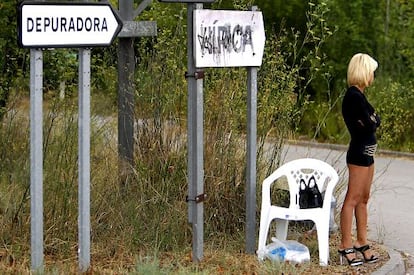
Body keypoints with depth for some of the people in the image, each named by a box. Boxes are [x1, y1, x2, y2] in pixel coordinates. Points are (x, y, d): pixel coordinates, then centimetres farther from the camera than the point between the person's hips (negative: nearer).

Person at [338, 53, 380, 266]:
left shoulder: (357, 95, 14)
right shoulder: (355, 96, -18)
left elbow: (375, 121, 12)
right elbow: (370, 125, -18)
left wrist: (371, 121, -6)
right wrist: (372, 121, 0)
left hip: (366, 152, 10)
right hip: (360, 152, -10)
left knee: (363, 199, 14)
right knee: (353, 199, -7)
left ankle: (362, 244, 20)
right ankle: (345, 247, -5)